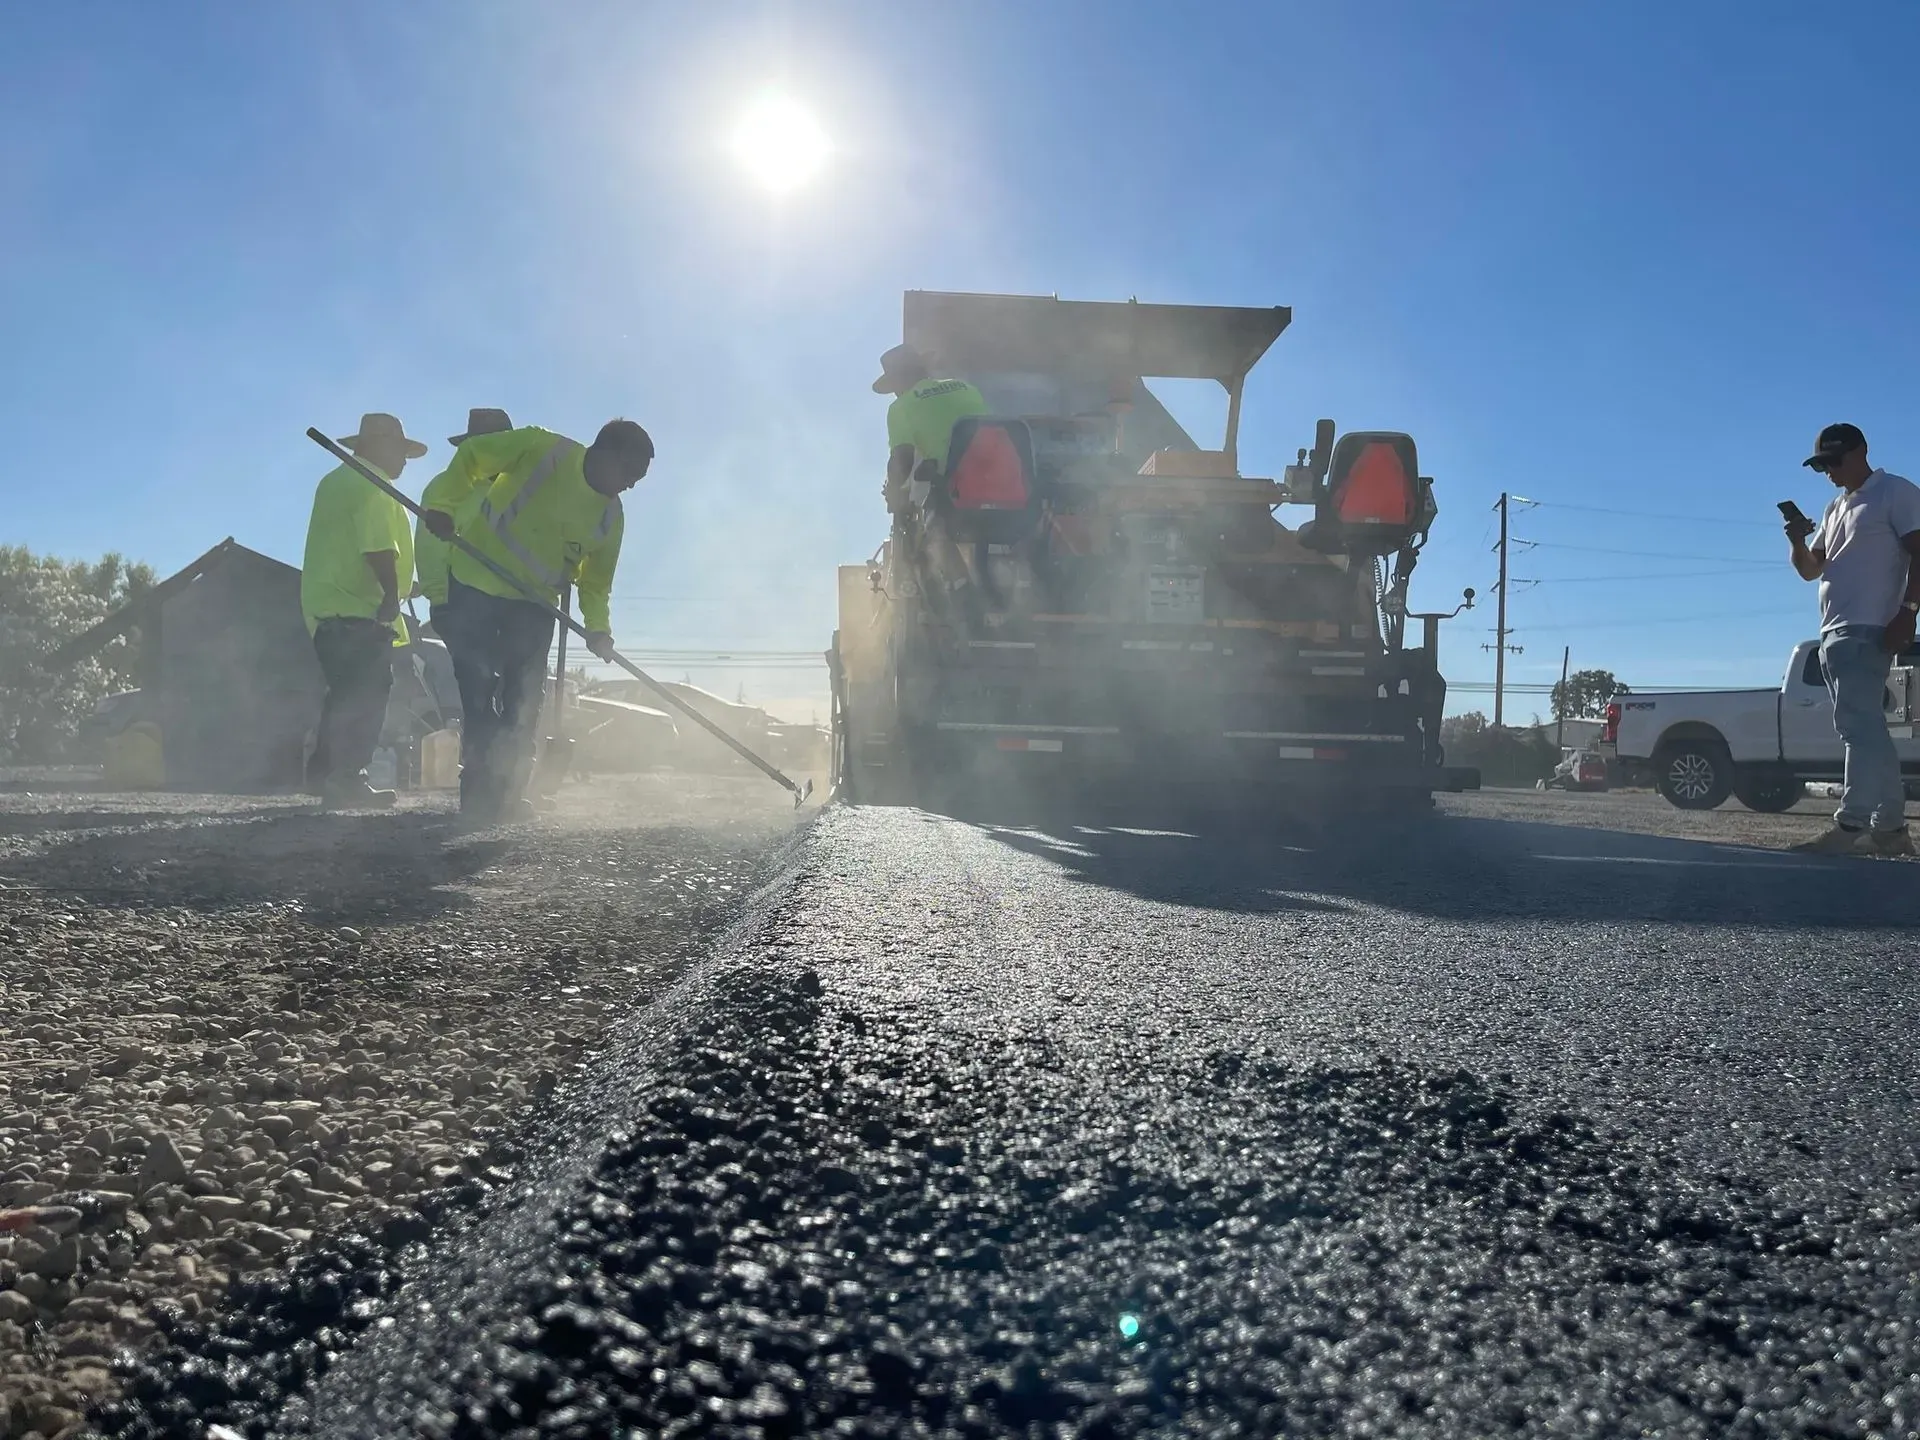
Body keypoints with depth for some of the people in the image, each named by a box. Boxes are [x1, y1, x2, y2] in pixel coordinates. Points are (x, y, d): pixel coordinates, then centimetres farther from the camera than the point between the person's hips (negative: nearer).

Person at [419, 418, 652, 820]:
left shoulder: (611, 518, 1)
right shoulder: (543, 449, -14)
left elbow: (595, 580, 5)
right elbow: (471, 456, -7)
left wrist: (597, 627, -12)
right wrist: (445, 506, -18)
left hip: (534, 605, 5)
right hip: (475, 585, -5)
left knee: (522, 704, 0)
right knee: (477, 695, -6)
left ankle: (504, 794, 8)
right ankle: (480, 792, 1)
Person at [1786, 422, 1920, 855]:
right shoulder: (1835, 509, 23)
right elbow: (1810, 570, 23)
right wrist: (1798, 542, 2)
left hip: (1867, 630, -9)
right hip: (1832, 635, 9)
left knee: (1860, 726, -17)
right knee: (1868, 730, 8)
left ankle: (1852, 824, -22)